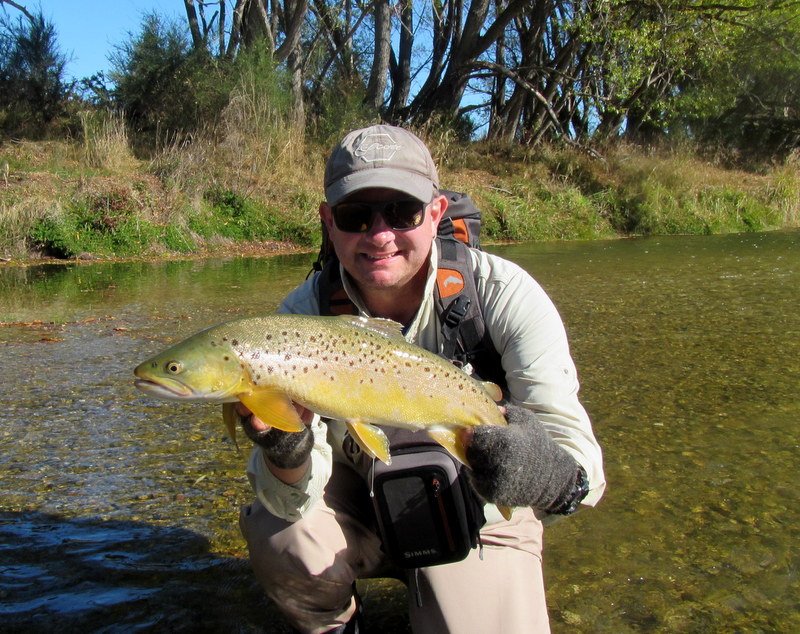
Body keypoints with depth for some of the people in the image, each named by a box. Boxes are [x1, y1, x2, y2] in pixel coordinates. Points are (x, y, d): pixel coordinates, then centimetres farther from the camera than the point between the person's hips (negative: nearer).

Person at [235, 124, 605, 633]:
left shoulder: (503, 294, -23)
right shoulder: (304, 313, -18)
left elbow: (576, 450, -29)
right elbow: (291, 501, -20)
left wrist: (556, 476, -53)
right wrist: (286, 452, -43)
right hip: (359, 503, 1)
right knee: (280, 538, -25)